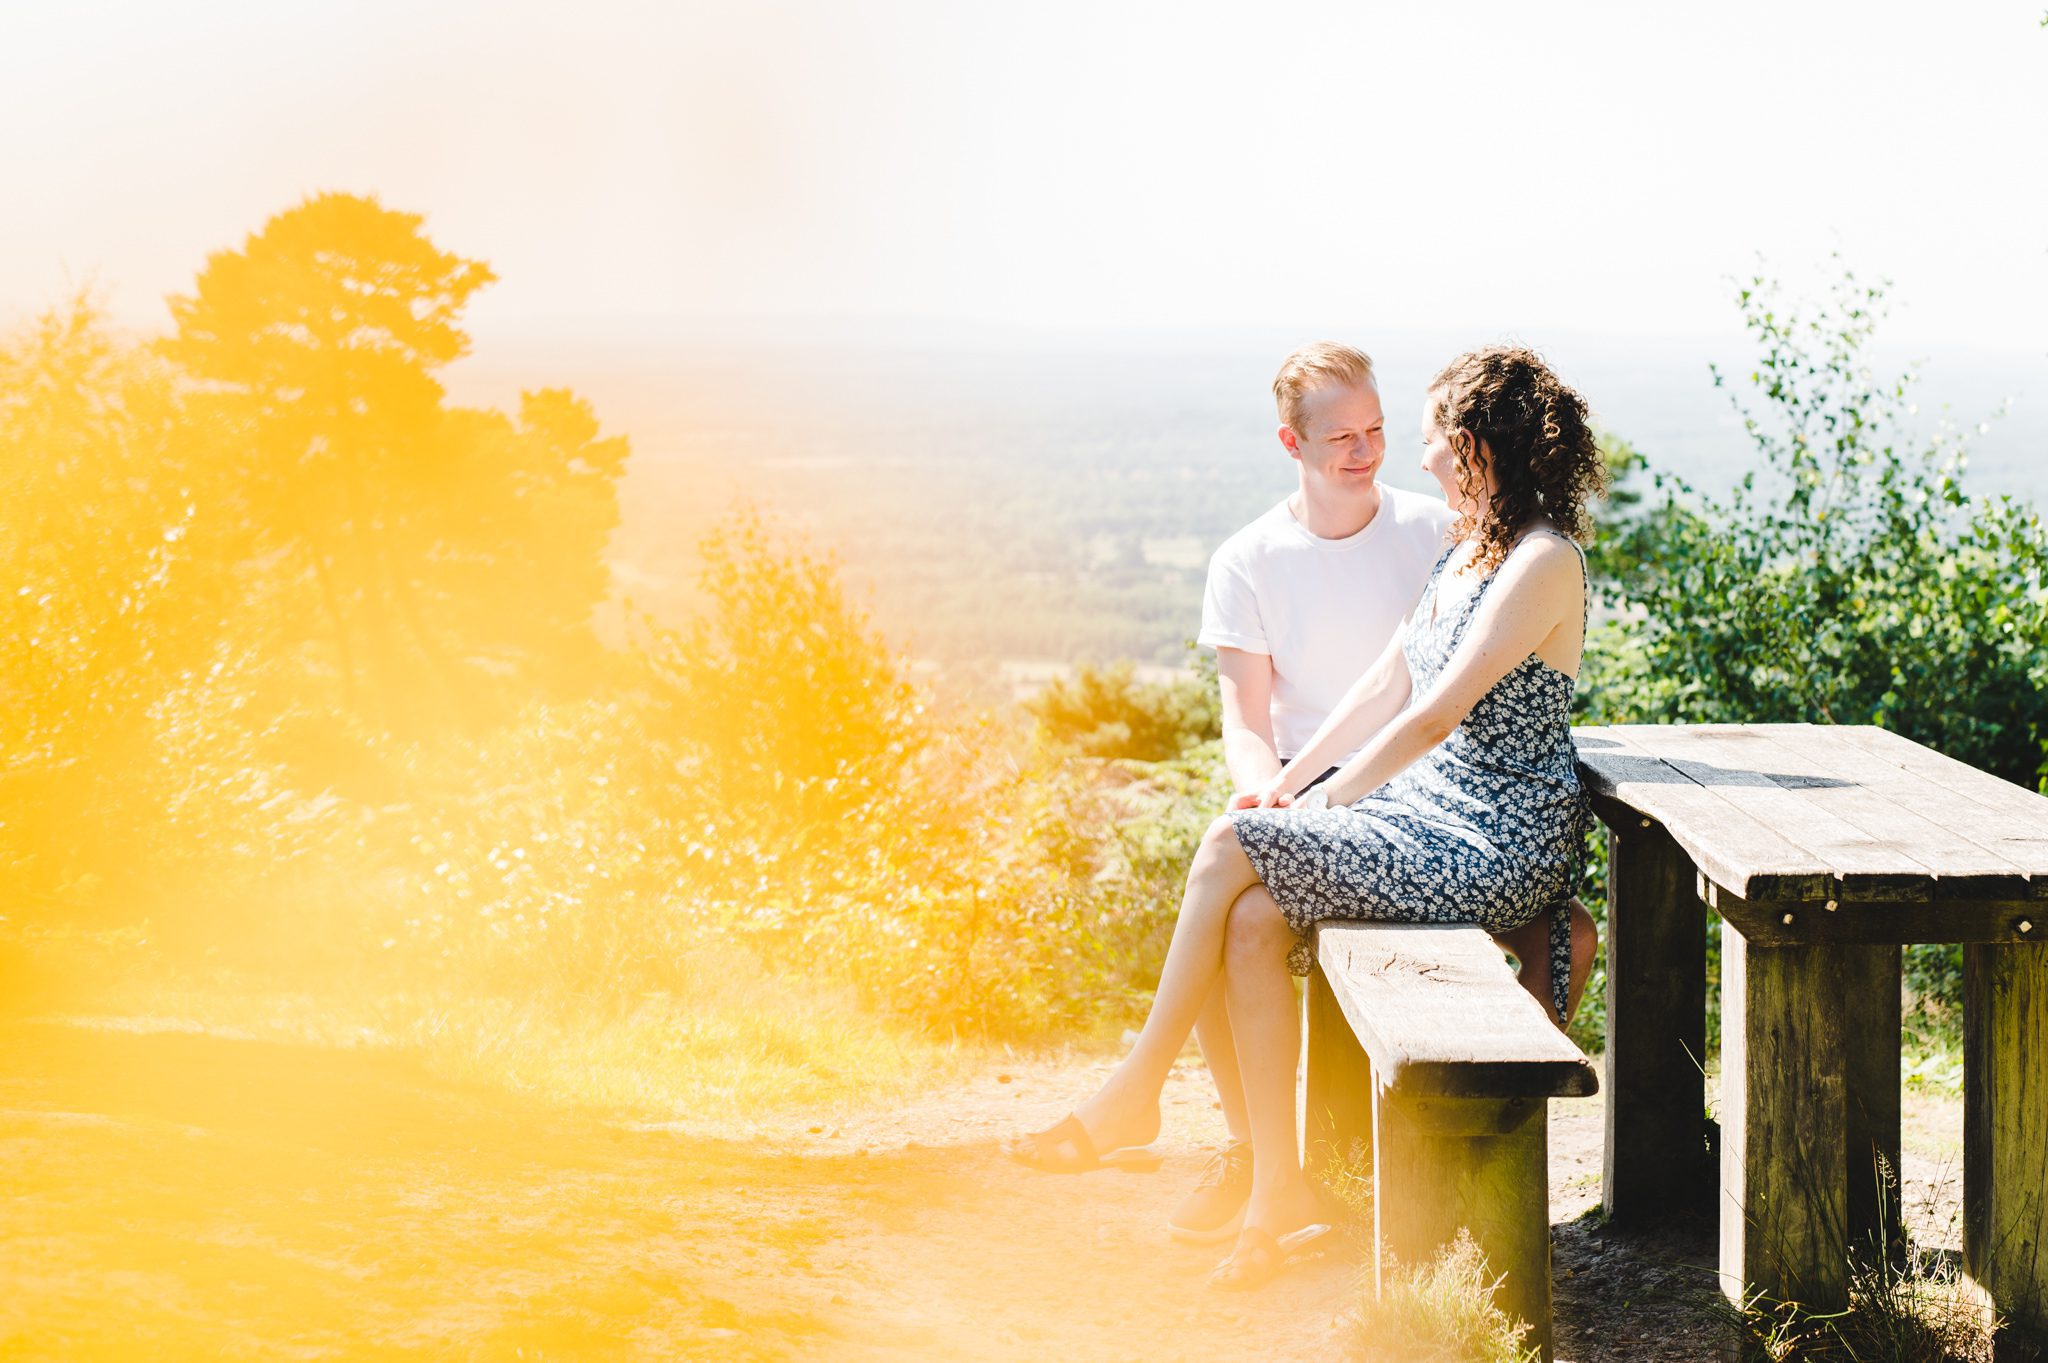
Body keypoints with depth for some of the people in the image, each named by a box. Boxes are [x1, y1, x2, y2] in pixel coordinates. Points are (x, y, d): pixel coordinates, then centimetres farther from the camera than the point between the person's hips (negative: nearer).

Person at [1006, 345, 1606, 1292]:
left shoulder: (1542, 563, -16)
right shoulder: (1465, 550, 15)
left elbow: (1431, 717, -20)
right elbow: (1386, 683, 16)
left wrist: (1317, 806, -15)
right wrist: (1287, 783, 7)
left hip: (1496, 846, -9)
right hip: (1432, 811, 9)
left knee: (1230, 849, -18)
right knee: (1253, 919, -16)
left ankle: (1131, 1097, -4)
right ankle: (1277, 1191, -12)